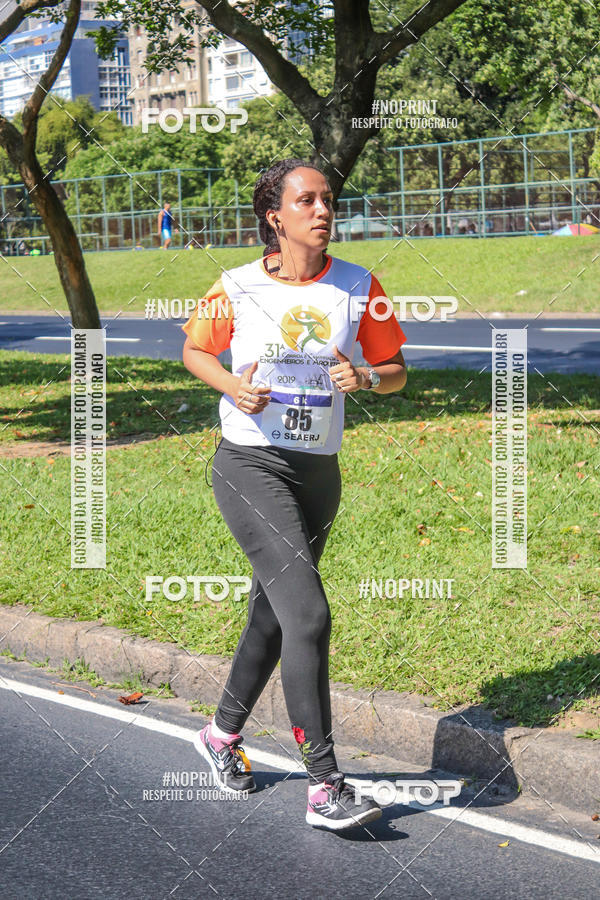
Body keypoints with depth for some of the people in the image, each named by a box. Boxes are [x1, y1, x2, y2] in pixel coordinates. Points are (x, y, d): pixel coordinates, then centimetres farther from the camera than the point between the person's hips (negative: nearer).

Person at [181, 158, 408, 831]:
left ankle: (222, 733, 41)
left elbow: (396, 371, 9)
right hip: (250, 465, -4)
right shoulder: (238, 289, -5)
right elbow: (194, 351, 11)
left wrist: (364, 377, -14)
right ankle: (324, 786, -15)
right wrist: (233, 387, -9)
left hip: (319, 473, 4)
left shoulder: (359, 287, 1)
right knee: (307, 613, -18)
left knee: (273, 617, 16)